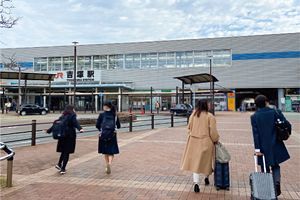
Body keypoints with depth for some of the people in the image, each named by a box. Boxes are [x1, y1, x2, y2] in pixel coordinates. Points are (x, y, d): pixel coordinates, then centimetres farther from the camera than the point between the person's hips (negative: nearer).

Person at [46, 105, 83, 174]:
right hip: (70, 136, -5)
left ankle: (59, 164, 15)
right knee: (67, 152, 0)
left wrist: (49, 130, 30)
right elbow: (76, 123, -25)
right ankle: (63, 169, 2)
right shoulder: (72, 116, -6)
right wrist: (80, 128, -42)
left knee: (63, 151, 21)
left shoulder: (62, 117, 11)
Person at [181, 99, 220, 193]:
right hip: (205, 142, -3)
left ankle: (196, 183, -3)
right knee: (206, 160, 18)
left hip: (194, 141, 3)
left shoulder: (193, 115, 2)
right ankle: (207, 177, 36)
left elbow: (189, 127, 8)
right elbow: (213, 131, -10)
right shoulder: (210, 116, -11)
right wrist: (216, 140, 6)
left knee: (195, 161, 5)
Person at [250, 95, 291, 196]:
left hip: (263, 147, -1)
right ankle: (276, 182, -4)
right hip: (276, 146, 1)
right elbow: (287, 125, -8)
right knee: (275, 166, 19)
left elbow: (255, 133, -10)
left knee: (265, 169, 13)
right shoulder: (276, 112, -4)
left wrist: (257, 148, -9)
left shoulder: (254, 117, -5)